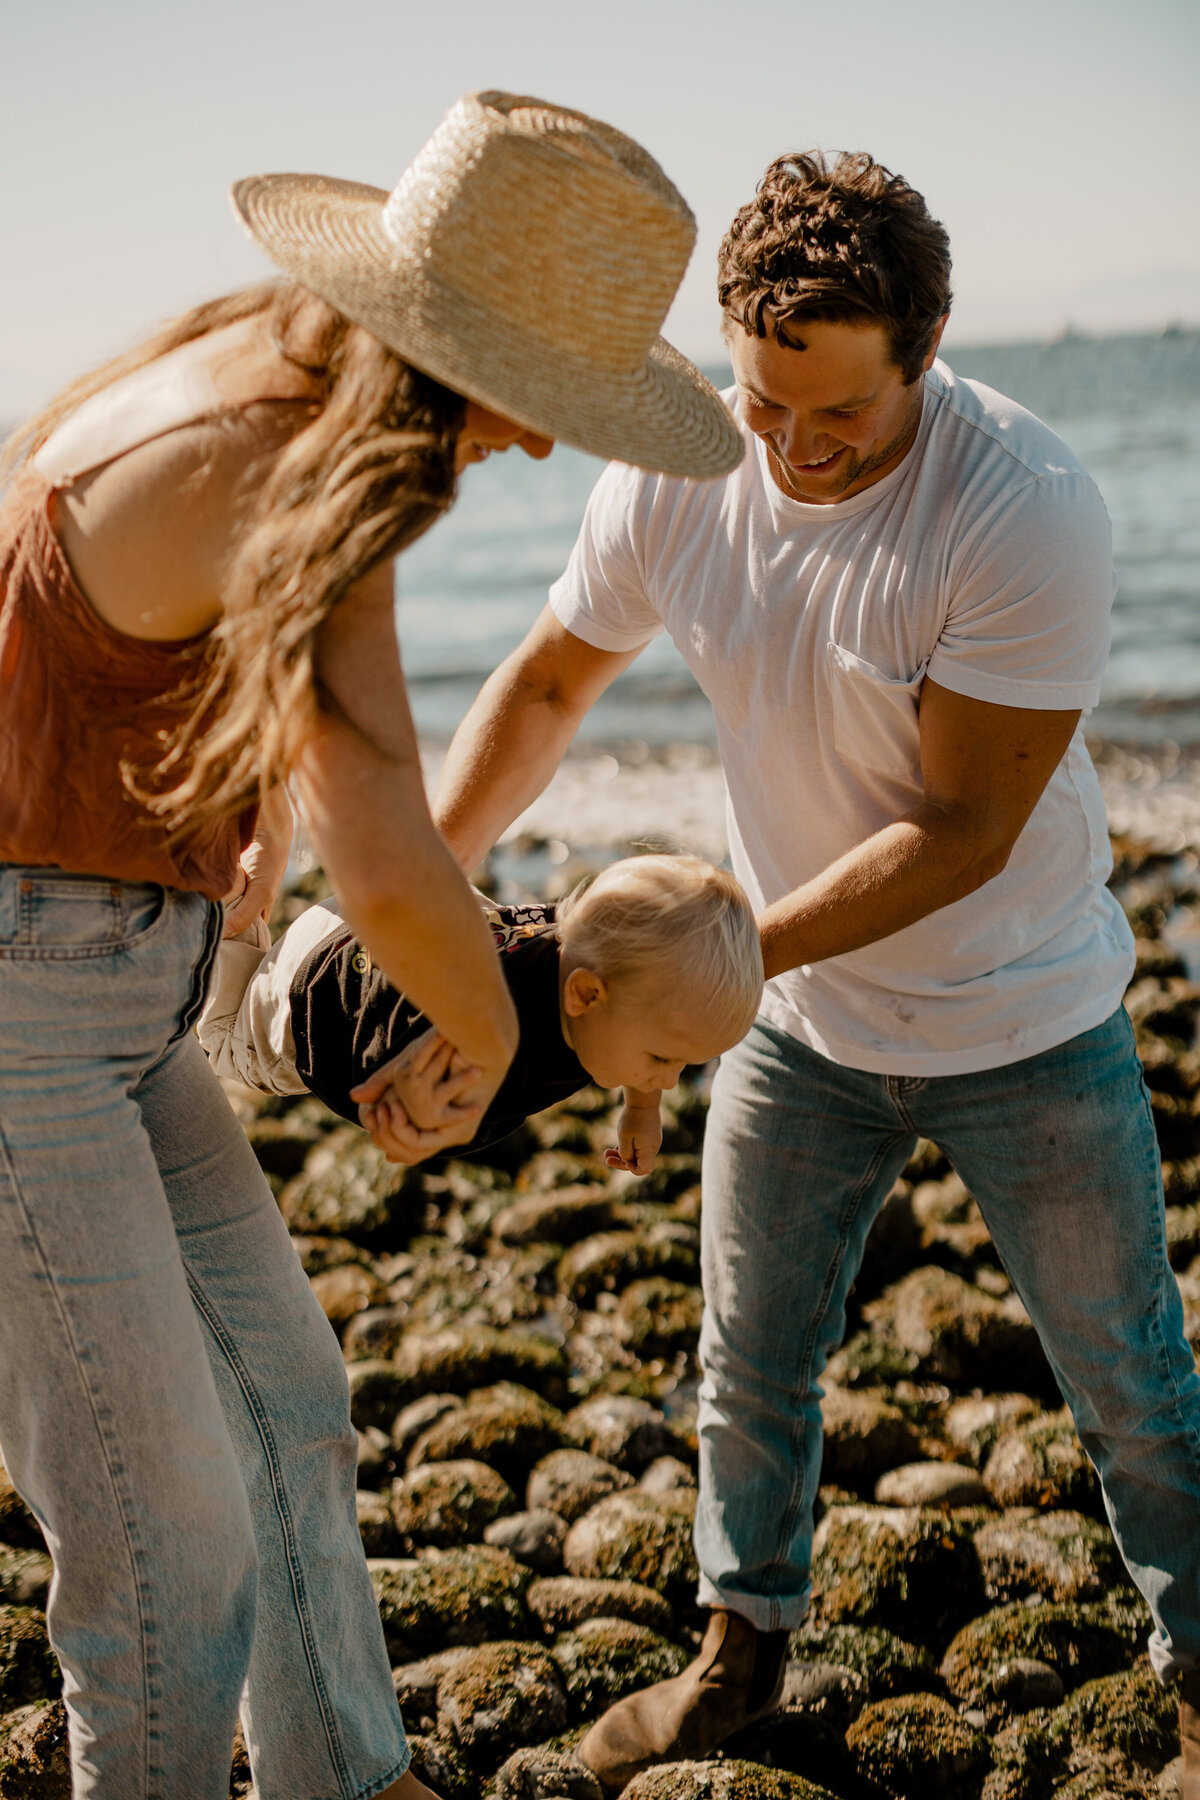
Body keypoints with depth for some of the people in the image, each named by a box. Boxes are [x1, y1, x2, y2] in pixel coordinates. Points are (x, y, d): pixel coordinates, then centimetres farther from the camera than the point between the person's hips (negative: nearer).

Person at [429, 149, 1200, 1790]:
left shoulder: (1028, 509, -28)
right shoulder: (671, 481, -14)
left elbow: (960, 829, -27)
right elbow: (547, 684, 2)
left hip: (1023, 1027, -4)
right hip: (800, 1015, 4)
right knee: (748, 1363, 17)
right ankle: (744, 1650, 41)